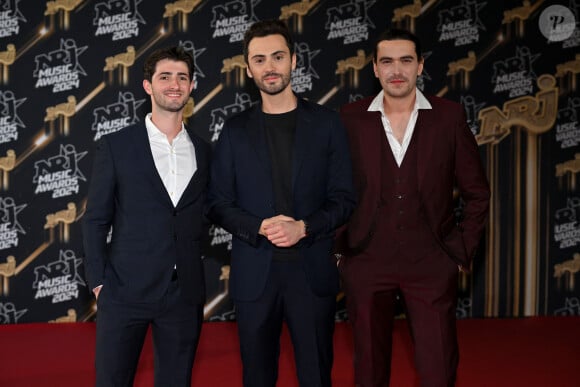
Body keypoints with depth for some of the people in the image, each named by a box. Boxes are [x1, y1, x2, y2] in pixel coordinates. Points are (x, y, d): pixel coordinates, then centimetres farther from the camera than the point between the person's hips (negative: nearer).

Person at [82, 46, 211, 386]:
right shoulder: (116, 146, 0)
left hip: (185, 293, 3)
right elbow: (96, 219, 1)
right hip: (125, 291, -2)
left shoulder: (203, 151, 9)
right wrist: (98, 281, -4)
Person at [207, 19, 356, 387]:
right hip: (254, 272, 1)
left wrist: (303, 228, -16)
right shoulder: (235, 130, 5)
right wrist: (260, 228, -14)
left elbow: (344, 199, 1)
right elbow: (218, 204, 4)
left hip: (313, 270, -1)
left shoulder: (326, 123, 3)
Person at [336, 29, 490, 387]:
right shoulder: (350, 119, -2)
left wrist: (462, 252, 0)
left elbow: (477, 193, 4)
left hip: (432, 264, 0)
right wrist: (340, 249, 2)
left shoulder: (449, 117, -2)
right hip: (365, 262, 1)